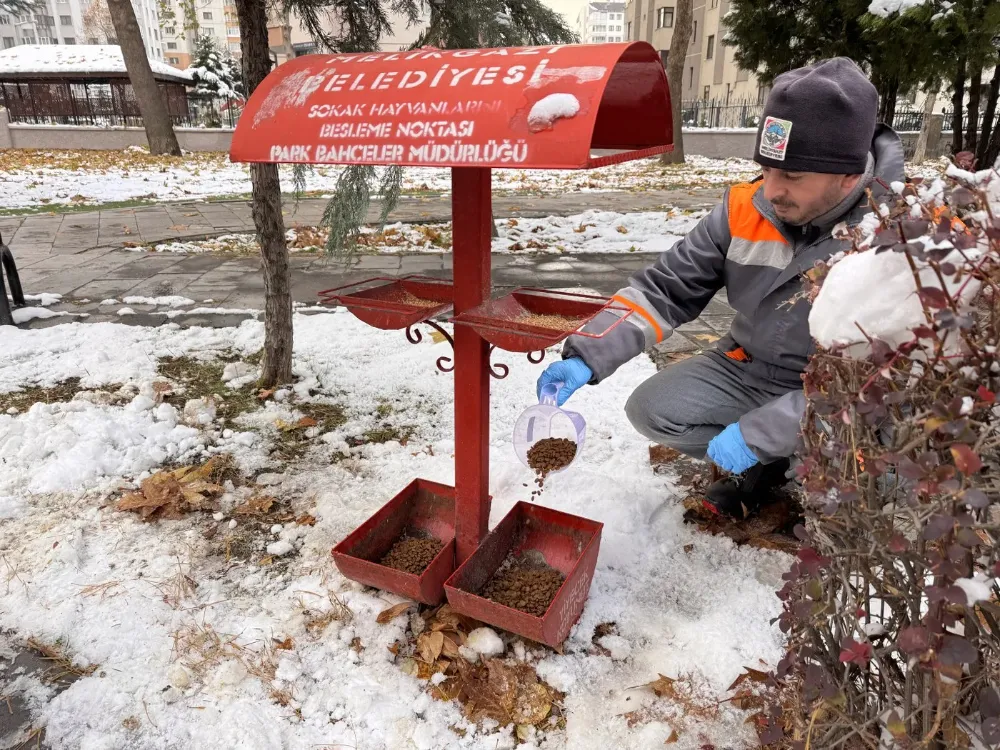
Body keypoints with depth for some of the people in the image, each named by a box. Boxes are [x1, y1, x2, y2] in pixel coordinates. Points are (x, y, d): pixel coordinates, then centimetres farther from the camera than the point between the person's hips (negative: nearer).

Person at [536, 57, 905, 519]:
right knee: (650, 409, -11)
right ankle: (769, 466, 7)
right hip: (747, 372, 4)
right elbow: (665, 289, -9)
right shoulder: (746, 207, -12)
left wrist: (756, 432, -31)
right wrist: (587, 357, -22)